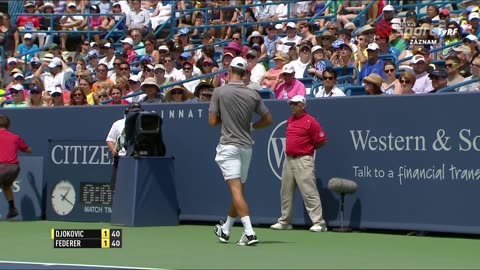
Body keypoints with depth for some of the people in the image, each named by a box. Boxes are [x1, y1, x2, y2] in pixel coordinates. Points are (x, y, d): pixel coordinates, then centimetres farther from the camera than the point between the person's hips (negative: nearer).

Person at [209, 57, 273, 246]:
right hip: (246, 146, 5)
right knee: (238, 189, 16)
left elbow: (212, 122, -7)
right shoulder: (253, 94, 2)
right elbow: (268, 119, 7)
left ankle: (249, 233, -24)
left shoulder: (220, 92, -8)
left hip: (229, 145, -5)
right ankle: (225, 230, 33)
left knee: (236, 190, -11)